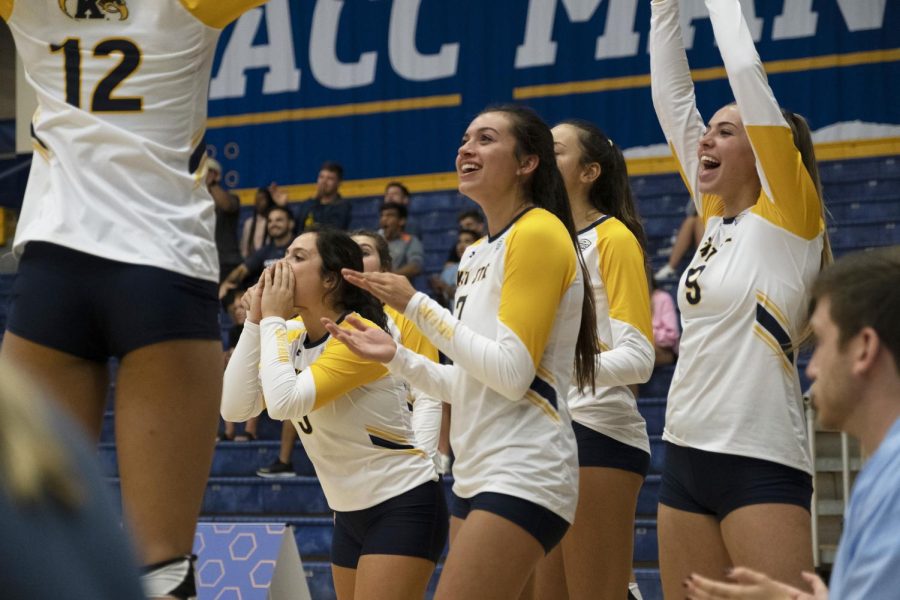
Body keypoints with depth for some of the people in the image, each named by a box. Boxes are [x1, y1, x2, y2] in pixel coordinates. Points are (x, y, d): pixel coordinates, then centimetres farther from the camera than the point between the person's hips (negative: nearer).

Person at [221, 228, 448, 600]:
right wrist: (255, 320, -9)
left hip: (403, 507, -8)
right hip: (351, 513, 9)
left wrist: (273, 318, -20)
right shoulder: (291, 337, 4)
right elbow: (235, 408, -7)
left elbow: (284, 403, -32)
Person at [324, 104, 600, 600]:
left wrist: (416, 306, -13)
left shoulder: (538, 233, -9)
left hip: (522, 479, -9)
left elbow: (511, 373, -18)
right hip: (475, 479, 9)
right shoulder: (478, 253, 17)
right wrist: (396, 357, 11)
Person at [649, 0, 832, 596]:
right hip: (687, 456, 8)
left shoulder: (788, 214, -4)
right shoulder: (716, 217, 13)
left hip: (760, 464, -8)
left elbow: (748, 73, -9)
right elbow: (672, 95, 16)